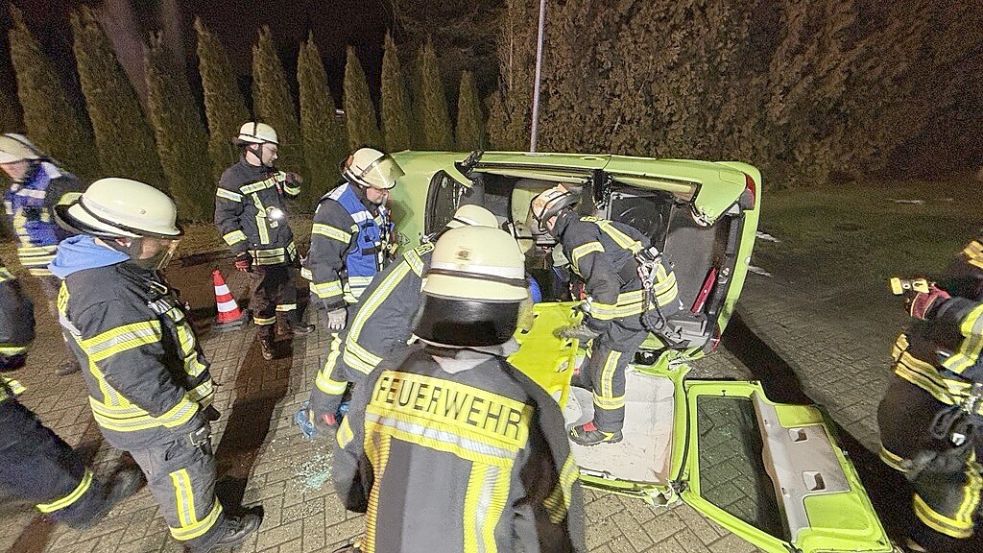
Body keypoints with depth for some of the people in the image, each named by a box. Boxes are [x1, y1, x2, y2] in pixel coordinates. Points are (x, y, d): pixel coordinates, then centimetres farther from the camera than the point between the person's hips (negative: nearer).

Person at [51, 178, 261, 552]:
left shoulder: (119, 269, -1)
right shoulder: (107, 299, -33)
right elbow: (139, 379, -31)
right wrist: (190, 420, -20)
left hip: (169, 401, 9)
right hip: (156, 420, -9)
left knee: (190, 472, 28)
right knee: (185, 481, 15)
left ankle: (205, 522, 50)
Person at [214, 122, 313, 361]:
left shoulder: (270, 172, 7)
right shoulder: (233, 178, -14)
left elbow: (290, 193, 22)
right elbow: (224, 219, -14)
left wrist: (291, 182, -2)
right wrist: (240, 251, -17)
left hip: (285, 249, 7)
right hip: (261, 255, -7)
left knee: (287, 288, 19)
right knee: (264, 296, 4)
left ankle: (288, 324, 37)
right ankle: (265, 338, 22)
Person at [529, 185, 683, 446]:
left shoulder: (576, 236, -17)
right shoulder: (589, 224, 14)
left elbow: (605, 284, -28)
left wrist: (590, 325, -17)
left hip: (643, 300, -10)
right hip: (654, 286, 10)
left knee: (607, 366, 4)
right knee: (605, 339, 29)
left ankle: (607, 430, 24)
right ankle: (590, 380, 55)